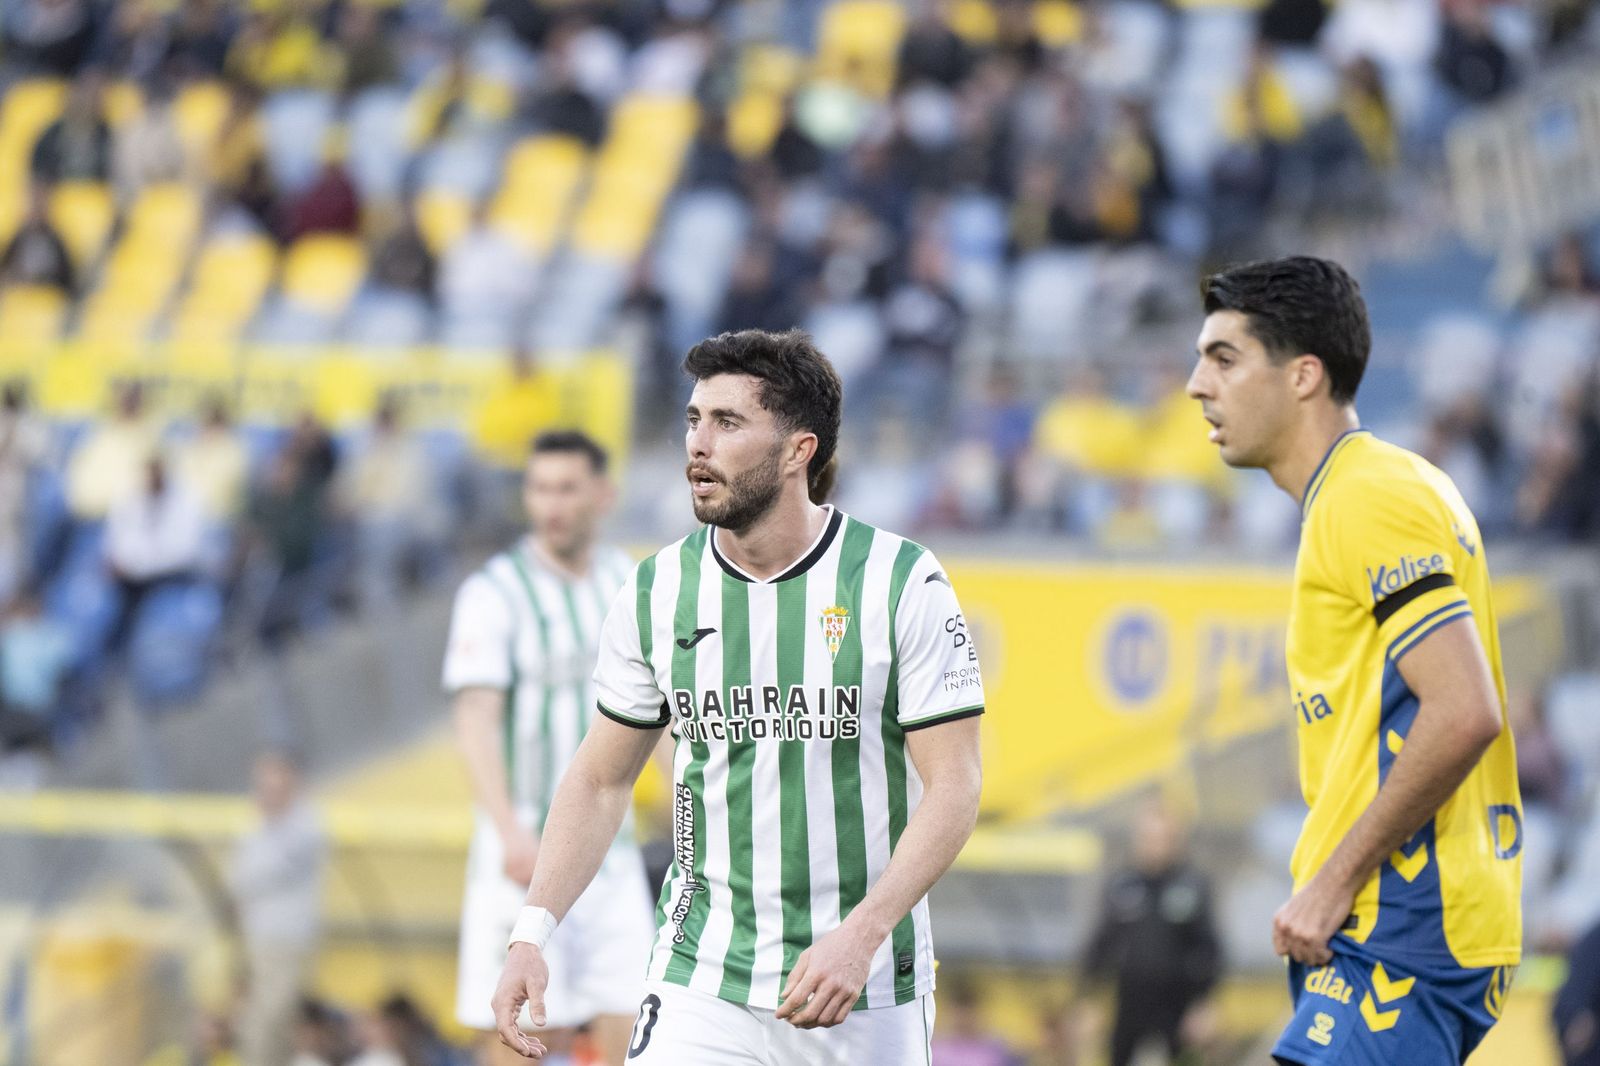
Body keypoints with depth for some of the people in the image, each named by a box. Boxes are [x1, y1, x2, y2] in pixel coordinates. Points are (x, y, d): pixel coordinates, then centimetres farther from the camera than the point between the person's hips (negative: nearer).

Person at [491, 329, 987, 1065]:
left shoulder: (902, 584, -7)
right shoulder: (655, 592, 2)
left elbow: (953, 787, -8)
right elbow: (600, 781, 11)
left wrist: (861, 934, -20)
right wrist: (533, 930, -2)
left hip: (869, 999, -2)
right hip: (700, 982, 2)